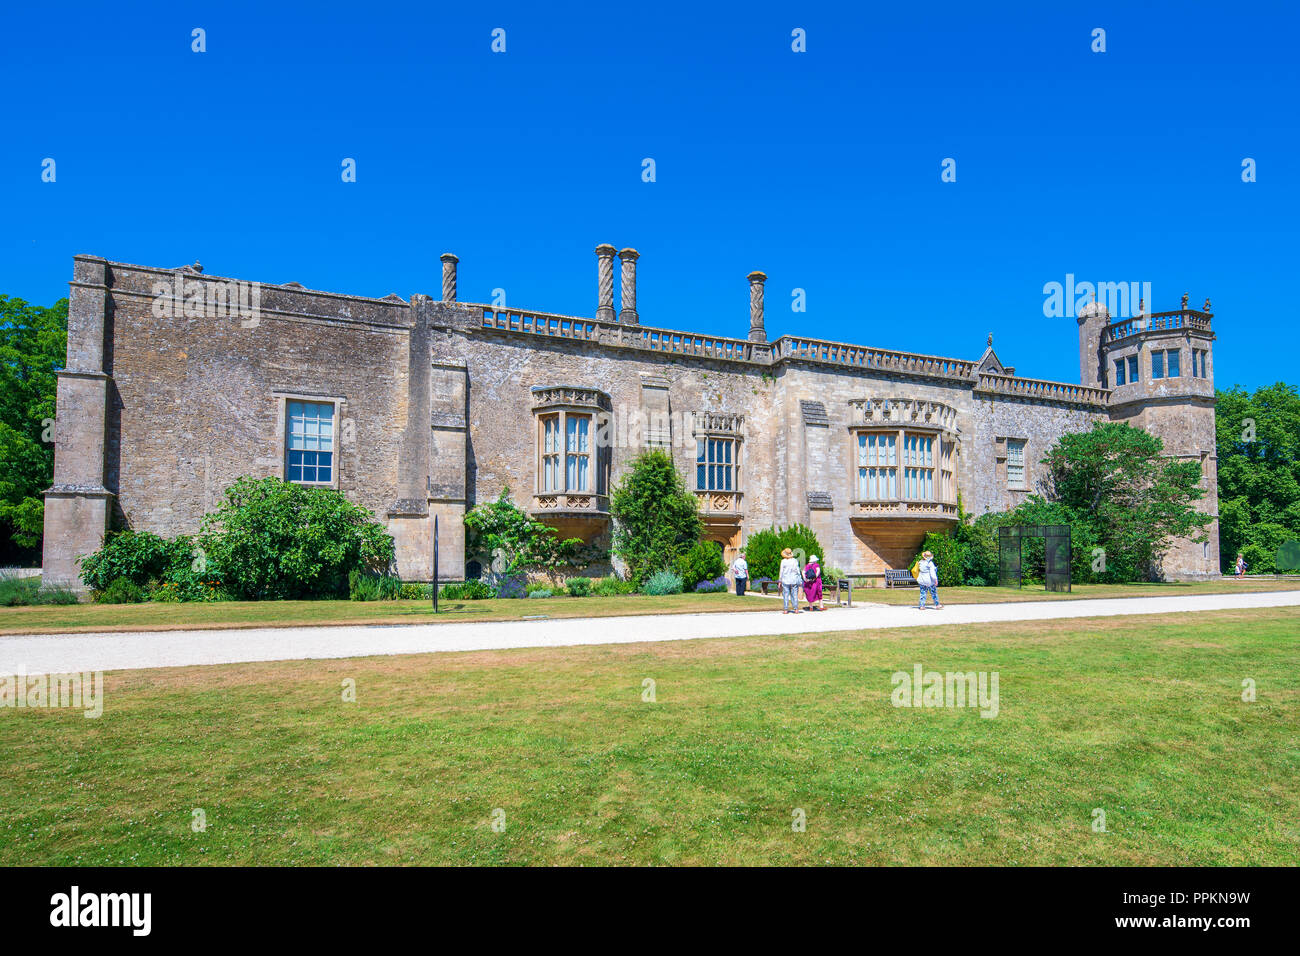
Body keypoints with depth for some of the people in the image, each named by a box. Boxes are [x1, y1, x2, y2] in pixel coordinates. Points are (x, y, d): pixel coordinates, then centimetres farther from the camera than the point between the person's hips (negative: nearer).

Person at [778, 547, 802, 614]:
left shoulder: (783, 561, -5)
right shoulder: (795, 561, 1)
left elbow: (781, 572, -3)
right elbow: (797, 570, 2)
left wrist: (780, 581, 3)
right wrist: (800, 580, 9)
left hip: (786, 580, -2)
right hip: (794, 580, 2)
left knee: (785, 595, 1)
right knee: (794, 595, 7)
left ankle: (785, 610, 0)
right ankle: (796, 609, 5)